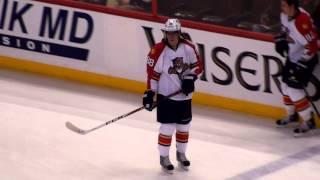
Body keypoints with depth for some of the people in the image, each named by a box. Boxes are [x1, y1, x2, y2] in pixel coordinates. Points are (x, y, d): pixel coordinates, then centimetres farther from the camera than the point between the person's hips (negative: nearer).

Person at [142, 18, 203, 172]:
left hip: (184, 95, 4)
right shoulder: (158, 51, -17)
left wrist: (190, 78, -11)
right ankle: (164, 157, 13)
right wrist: (149, 93, -13)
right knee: (167, 127, -4)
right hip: (166, 95, -4)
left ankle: (181, 153, 35)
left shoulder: (188, 48, -7)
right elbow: (152, 73, -12)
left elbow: (197, 65, 5)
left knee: (184, 126, 15)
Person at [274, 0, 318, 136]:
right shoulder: (285, 15, -6)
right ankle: (292, 114, 38)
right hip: (293, 57, 9)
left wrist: (300, 66, -27)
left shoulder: (301, 22, -33)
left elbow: (311, 46, -31)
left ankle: (308, 121, 1)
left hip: (305, 59, -9)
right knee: (286, 85, 17)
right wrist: (281, 39, 1)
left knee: (294, 88, -12)